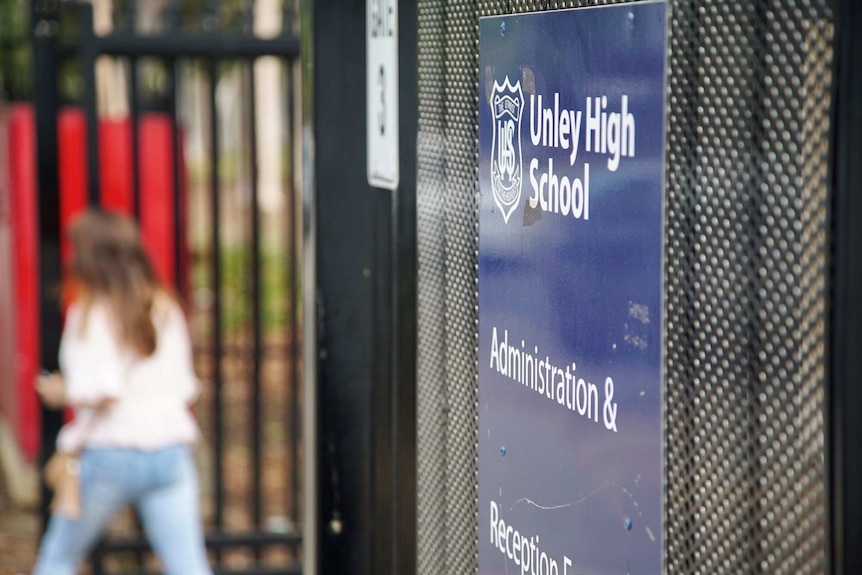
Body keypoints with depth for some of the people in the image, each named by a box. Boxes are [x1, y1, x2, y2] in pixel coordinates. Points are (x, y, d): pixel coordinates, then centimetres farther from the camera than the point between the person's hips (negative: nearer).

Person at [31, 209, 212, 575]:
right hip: (169, 452, 4)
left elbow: (102, 391, -17)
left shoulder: (89, 314, -6)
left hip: (109, 453, -4)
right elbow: (186, 387, 9)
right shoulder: (166, 310, 9)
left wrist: (62, 391, 0)